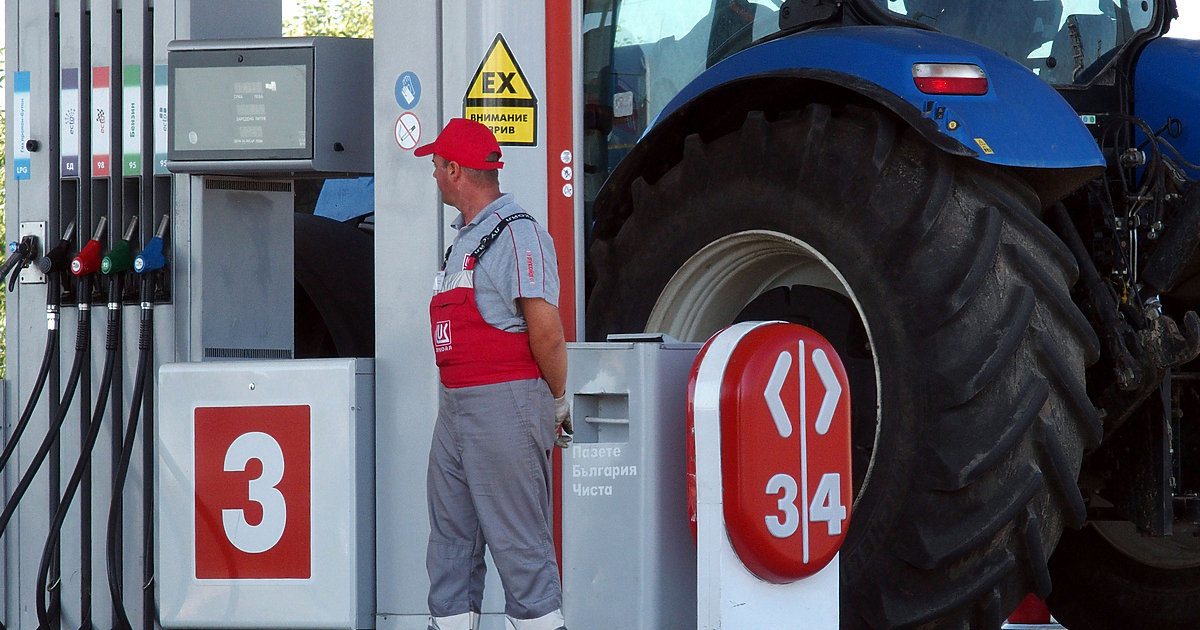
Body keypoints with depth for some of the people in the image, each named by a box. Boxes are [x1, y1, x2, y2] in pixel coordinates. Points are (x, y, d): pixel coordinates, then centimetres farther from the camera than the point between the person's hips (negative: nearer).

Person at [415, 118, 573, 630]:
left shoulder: (517, 233, -11)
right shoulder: (464, 239, 18)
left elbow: (545, 328, -15)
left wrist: (558, 401, -6)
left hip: (504, 405, -9)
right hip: (453, 405, 9)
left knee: (518, 541, -7)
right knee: (450, 539, 10)